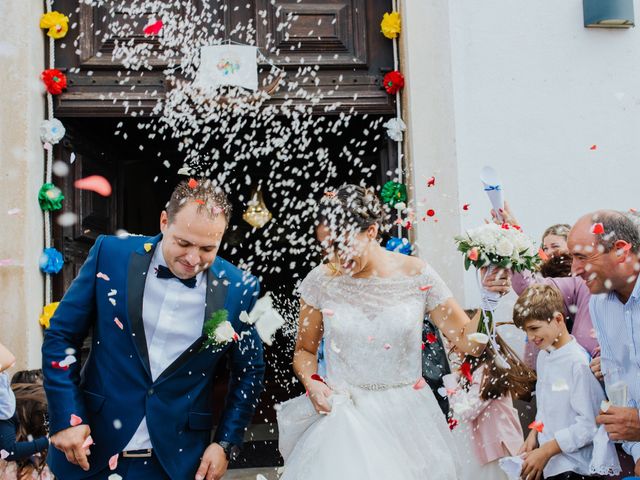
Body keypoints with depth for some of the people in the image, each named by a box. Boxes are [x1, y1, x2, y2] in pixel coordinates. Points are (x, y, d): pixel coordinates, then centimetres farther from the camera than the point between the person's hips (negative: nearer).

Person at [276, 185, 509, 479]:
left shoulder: (417, 276, -6)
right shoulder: (321, 282, -5)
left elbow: (469, 342, -3)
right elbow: (304, 350, 9)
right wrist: (311, 383, -10)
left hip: (407, 420, 0)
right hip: (344, 418, 0)